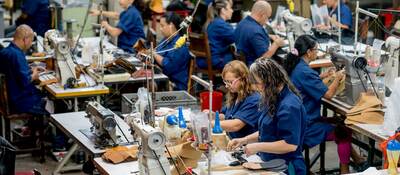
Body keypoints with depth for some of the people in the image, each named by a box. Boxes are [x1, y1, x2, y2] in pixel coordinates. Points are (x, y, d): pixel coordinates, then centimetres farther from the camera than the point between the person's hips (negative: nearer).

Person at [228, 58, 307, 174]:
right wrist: (245, 140, 12)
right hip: (271, 164, 9)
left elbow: (291, 144, -23)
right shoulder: (274, 100, 13)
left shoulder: (289, 106, -18)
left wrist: (258, 147, -18)